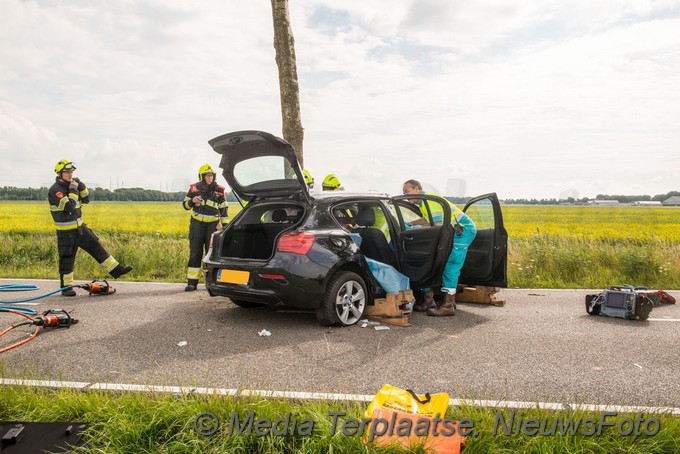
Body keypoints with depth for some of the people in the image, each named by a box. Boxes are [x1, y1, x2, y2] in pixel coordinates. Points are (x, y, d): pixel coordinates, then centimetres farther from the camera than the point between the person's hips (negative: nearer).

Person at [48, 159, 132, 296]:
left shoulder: (71, 185, 5)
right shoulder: (55, 190, -17)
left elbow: (86, 199, 10)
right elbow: (69, 206, -28)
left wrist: (81, 186, -5)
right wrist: (73, 190, -20)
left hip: (80, 227, 7)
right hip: (66, 232, -7)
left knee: (96, 247, 8)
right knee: (67, 259, 3)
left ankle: (116, 269, 13)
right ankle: (66, 287, 15)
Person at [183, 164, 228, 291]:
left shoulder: (219, 190, 2)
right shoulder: (194, 189, 3)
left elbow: (223, 209, 8)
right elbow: (185, 205, 10)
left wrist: (224, 225, 0)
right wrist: (192, 201, -12)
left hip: (213, 224, 0)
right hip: (197, 224, 1)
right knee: (195, 253, 1)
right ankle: (192, 282, 6)